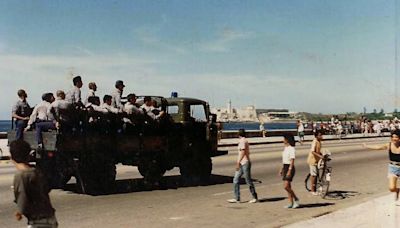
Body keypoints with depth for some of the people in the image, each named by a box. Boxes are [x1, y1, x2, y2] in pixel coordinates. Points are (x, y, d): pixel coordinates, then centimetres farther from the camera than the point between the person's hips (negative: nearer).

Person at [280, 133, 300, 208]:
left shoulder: (291, 149, -14)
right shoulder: (285, 148, 13)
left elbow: (292, 161, -19)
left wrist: (289, 170, -25)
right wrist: (282, 169, 19)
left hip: (290, 168, -9)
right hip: (285, 167, 9)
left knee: (286, 186, -13)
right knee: (288, 186, 9)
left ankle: (296, 199, 2)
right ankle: (291, 203, 14)